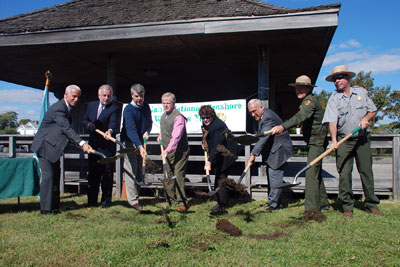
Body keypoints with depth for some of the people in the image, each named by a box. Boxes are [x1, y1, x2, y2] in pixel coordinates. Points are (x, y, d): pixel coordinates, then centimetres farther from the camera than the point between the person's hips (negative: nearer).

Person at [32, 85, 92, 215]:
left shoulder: (65, 108, 10)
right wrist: (82, 143, -41)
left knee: (55, 175, 13)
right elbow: (67, 129, -33)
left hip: (53, 146, 10)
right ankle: (46, 208, -4)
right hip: (45, 145, -10)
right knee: (48, 175, -11)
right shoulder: (58, 109, -22)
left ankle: (54, 205, 22)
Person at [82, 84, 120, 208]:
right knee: (93, 173, 11)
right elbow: (84, 120, 17)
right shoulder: (91, 105, 12)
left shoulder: (114, 109, -7)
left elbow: (114, 123, -24)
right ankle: (92, 200, 21)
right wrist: (88, 124, -6)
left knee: (107, 174, 1)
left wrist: (110, 131, -45)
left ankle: (106, 200, 12)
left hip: (107, 147, -5)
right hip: (93, 145, 5)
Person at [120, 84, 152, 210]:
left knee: (140, 172, 14)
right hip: (129, 143, -6)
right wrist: (140, 146, -44)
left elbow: (149, 122, 16)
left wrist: (147, 132, -7)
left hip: (141, 143, 7)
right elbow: (131, 130, -32)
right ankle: (133, 201, -5)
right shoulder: (128, 110, -19)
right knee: (131, 172, -8)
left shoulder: (146, 107, 3)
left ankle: (136, 194, 28)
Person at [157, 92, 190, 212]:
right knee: (168, 175, 10)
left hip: (179, 151, -8)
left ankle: (181, 202, -1)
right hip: (167, 152, 8)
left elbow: (176, 136, -29)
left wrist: (168, 150, -37)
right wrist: (161, 135, 11)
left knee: (178, 175, -9)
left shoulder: (178, 117, -17)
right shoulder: (163, 116, 11)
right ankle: (171, 199, 23)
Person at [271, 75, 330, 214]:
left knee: (311, 173, -15)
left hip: (317, 142, -11)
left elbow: (300, 117, -35)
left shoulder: (310, 100, -17)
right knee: (316, 173, 17)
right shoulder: (307, 100, 16)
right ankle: (323, 203, 28)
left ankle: (312, 208, -15)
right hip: (312, 142, 11)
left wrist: (283, 127, -48)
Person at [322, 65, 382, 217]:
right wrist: (333, 139, -29)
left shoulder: (361, 92, 6)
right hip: (344, 141, -2)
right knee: (344, 173, -5)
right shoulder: (334, 99, -4)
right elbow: (332, 121, -15)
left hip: (363, 139, 2)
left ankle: (371, 205, 17)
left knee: (366, 171, 6)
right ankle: (347, 207, 5)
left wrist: (366, 118, -6)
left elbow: (373, 110, 15)